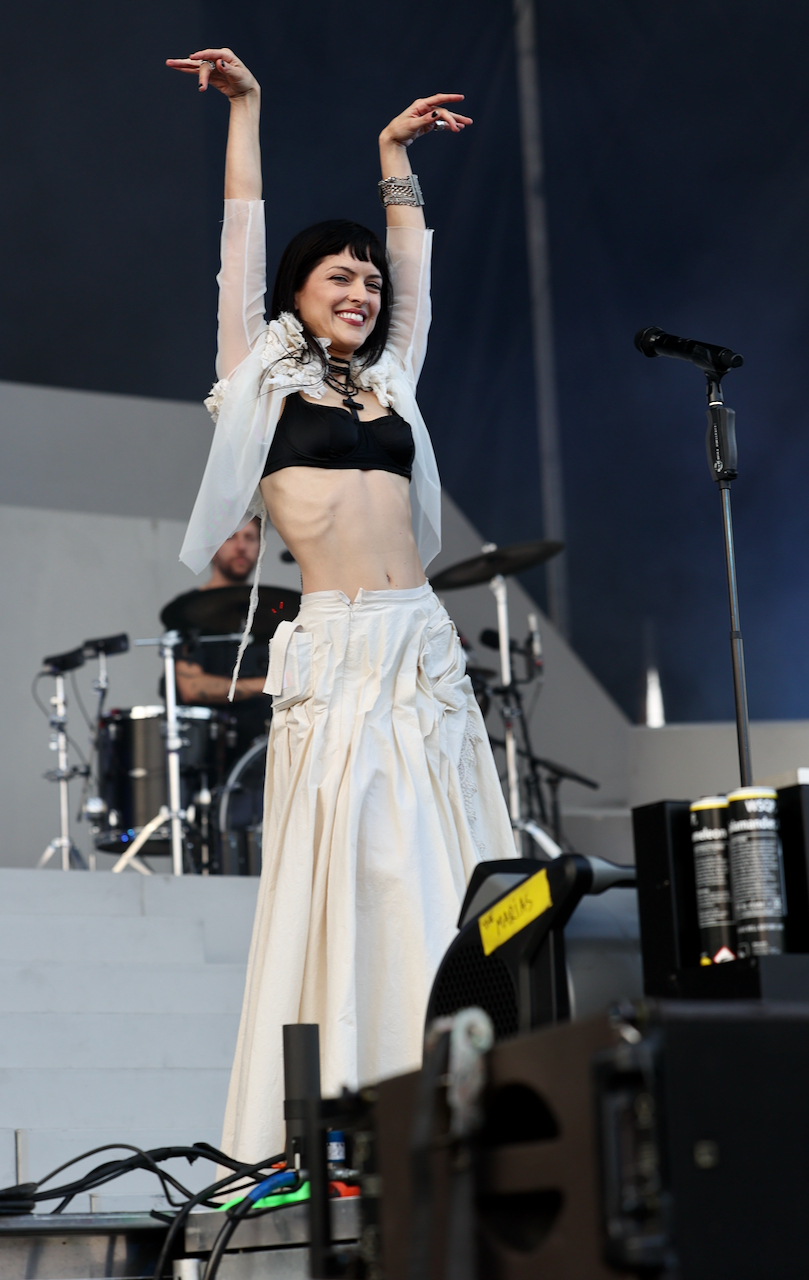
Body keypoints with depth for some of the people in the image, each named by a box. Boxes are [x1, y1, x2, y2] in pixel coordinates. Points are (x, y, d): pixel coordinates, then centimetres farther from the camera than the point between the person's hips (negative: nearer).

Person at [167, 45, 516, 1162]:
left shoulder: (390, 381, 20)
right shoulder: (264, 378, 9)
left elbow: (414, 267, 28)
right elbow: (242, 242, 8)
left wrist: (394, 150, 35)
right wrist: (246, 111, 11)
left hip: (423, 647, 5)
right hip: (335, 651, -5)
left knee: (438, 867, 0)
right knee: (342, 866, -8)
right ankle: (337, 1113, -6)